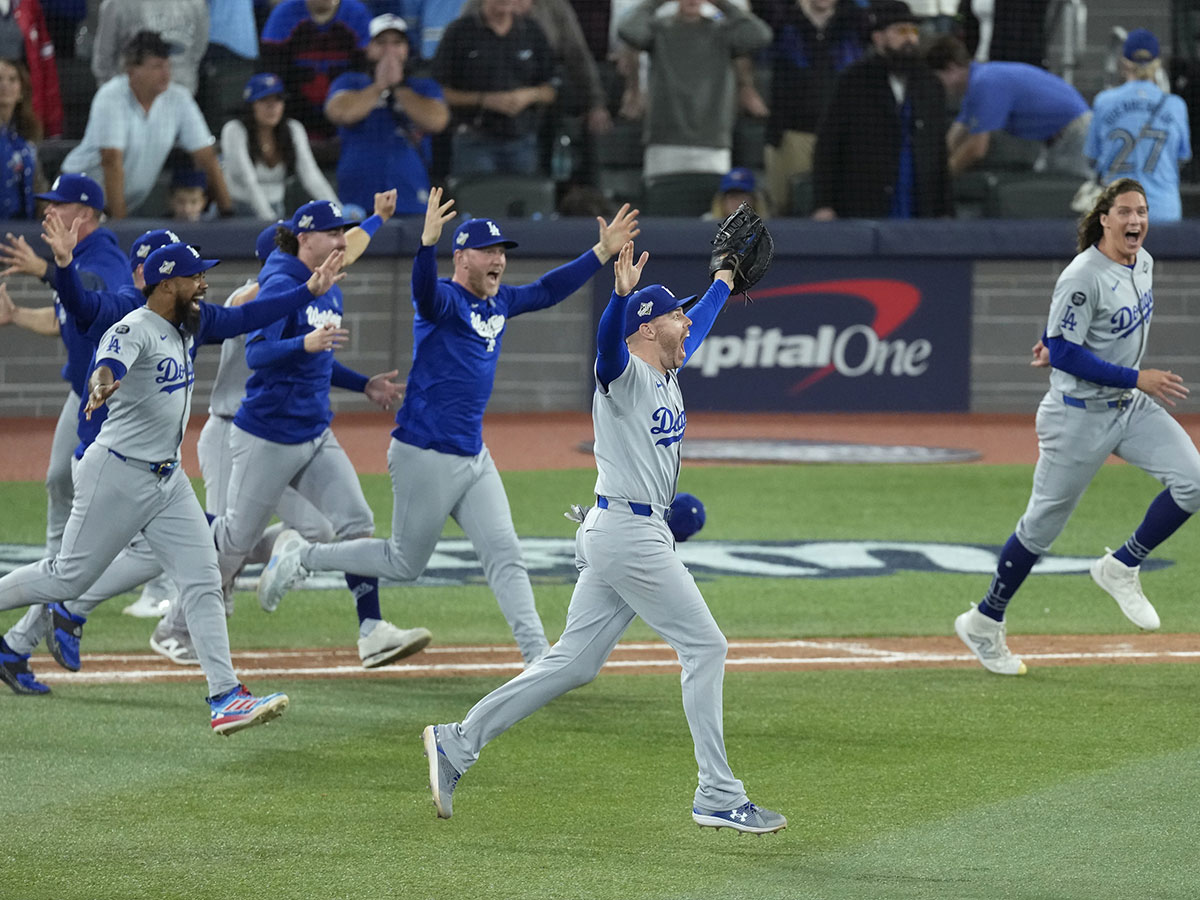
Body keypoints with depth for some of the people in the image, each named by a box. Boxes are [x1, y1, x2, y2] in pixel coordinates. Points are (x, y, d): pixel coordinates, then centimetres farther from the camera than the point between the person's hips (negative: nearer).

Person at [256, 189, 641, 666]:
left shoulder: (500, 303, 12)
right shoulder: (445, 300, -14)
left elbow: (549, 289, 20)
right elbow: (424, 289, -36)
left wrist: (603, 251, 11)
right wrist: (428, 242, -55)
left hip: (474, 460, 8)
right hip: (425, 456, -8)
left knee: (504, 555, 0)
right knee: (405, 563, 5)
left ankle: (539, 657, -5)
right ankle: (302, 555, 21)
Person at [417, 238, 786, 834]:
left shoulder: (667, 372, 17)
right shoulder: (625, 374, -9)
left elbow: (698, 323, 38)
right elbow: (609, 341, -33)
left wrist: (724, 280, 48)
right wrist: (621, 294, -50)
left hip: (626, 536, 10)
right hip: (629, 533, -10)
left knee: (574, 662, 8)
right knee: (704, 648, -7)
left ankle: (456, 744, 10)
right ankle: (718, 798, -6)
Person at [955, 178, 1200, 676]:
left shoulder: (1142, 262, 2)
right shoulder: (1082, 278, -23)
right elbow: (1064, 355, -24)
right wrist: (1138, 379, -26)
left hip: (1131, 408, 7)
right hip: (1079, 415, -7)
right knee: (1043, 524, 4)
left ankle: (1121, 568, 7)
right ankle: (985, 622, 21)